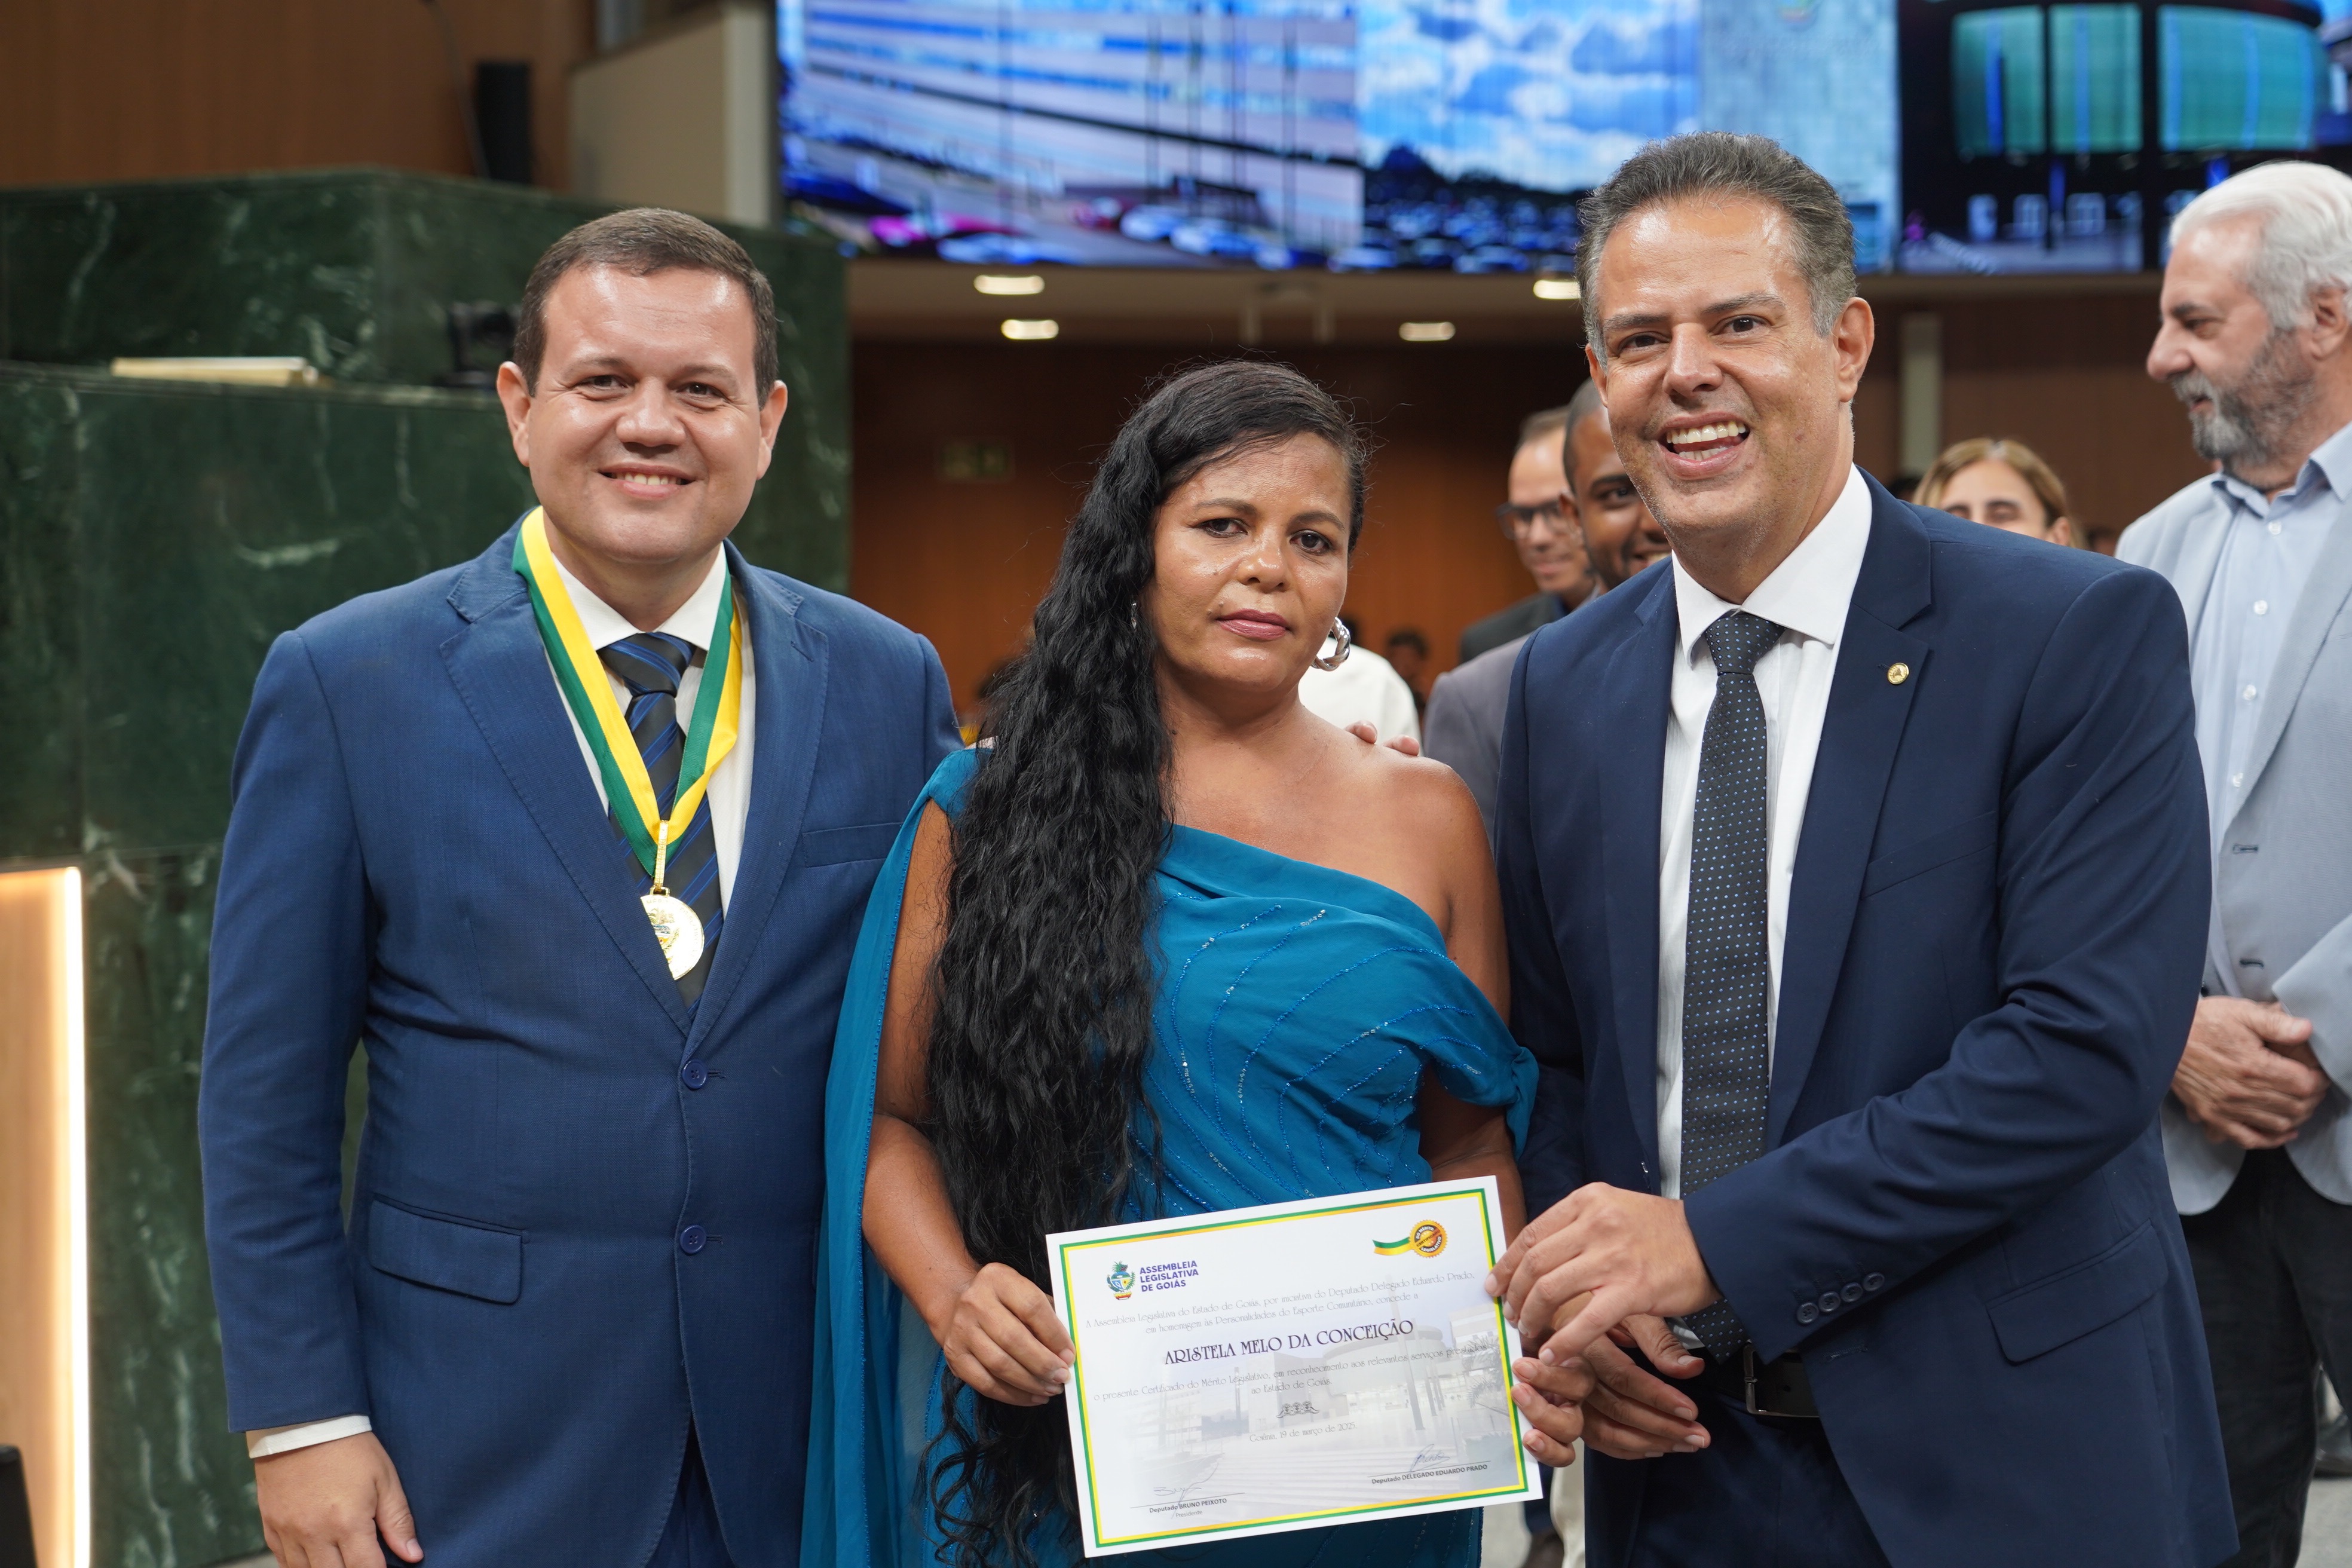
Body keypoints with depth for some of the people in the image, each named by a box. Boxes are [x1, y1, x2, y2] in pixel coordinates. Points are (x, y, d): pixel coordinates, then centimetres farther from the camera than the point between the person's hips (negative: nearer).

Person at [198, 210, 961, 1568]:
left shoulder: (890, 682, 3)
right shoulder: (346, 682, -3)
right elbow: (266, 1092, -2)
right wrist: (301, 1417, -5)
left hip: (812, 1420, 2)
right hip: (487, 1435, -2)